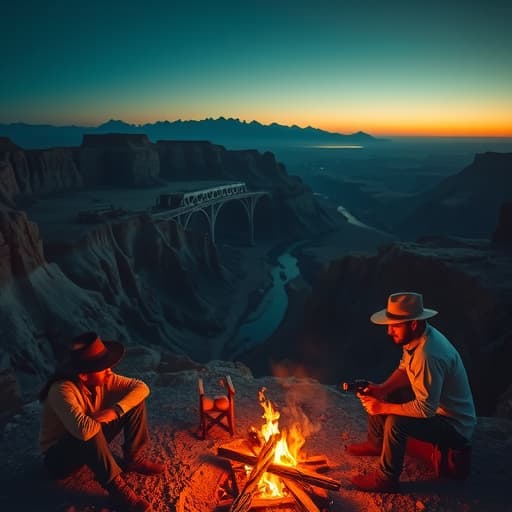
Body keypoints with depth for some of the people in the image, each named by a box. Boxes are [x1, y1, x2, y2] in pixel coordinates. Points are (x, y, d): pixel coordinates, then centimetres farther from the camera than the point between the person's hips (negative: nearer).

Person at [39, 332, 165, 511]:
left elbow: (141, 388, -14)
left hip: (92, 447, 7)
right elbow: (84, 430, -49)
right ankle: (117, 488, -25)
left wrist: (116, 410, -31)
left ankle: (133, 459, 0)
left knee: (135, 401, -8)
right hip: (59, 456, -6)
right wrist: (102, 419, -25)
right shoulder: (62, 390, -35)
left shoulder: (103, 379, -15)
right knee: (88, 434, -41)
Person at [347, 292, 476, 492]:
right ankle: (375, 444, 32)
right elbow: (404, 370, 8)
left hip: (454, 425, -9)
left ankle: (386, 480, -7)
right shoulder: (415, 337, -8)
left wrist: (384, 408, -24)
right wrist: (382, 389, -8)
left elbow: (425, 409, -34)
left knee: (395, 422, -30)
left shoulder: (428, 355, -36)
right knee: (374, 398, 10)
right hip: (432, 404, 9)